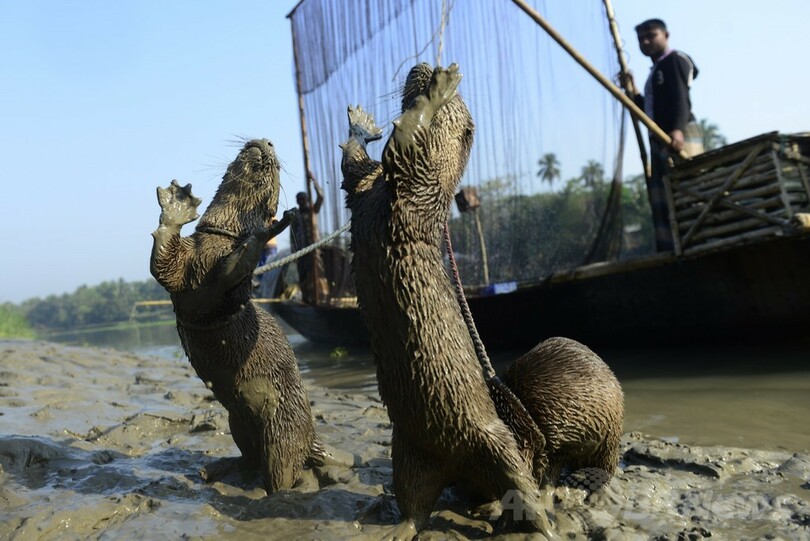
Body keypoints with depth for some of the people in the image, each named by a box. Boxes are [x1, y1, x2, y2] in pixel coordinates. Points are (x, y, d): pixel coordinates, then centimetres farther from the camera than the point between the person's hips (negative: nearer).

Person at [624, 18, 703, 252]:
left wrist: (677, 129, -34)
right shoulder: (655, 70, 27)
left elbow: (681, 98, -17)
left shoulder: (675, 60, 0)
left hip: (680, 136, -9)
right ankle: (670, 251, 0)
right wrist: (633, 92, 16)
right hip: (661, 140, 9)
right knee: (662, 199, 1)